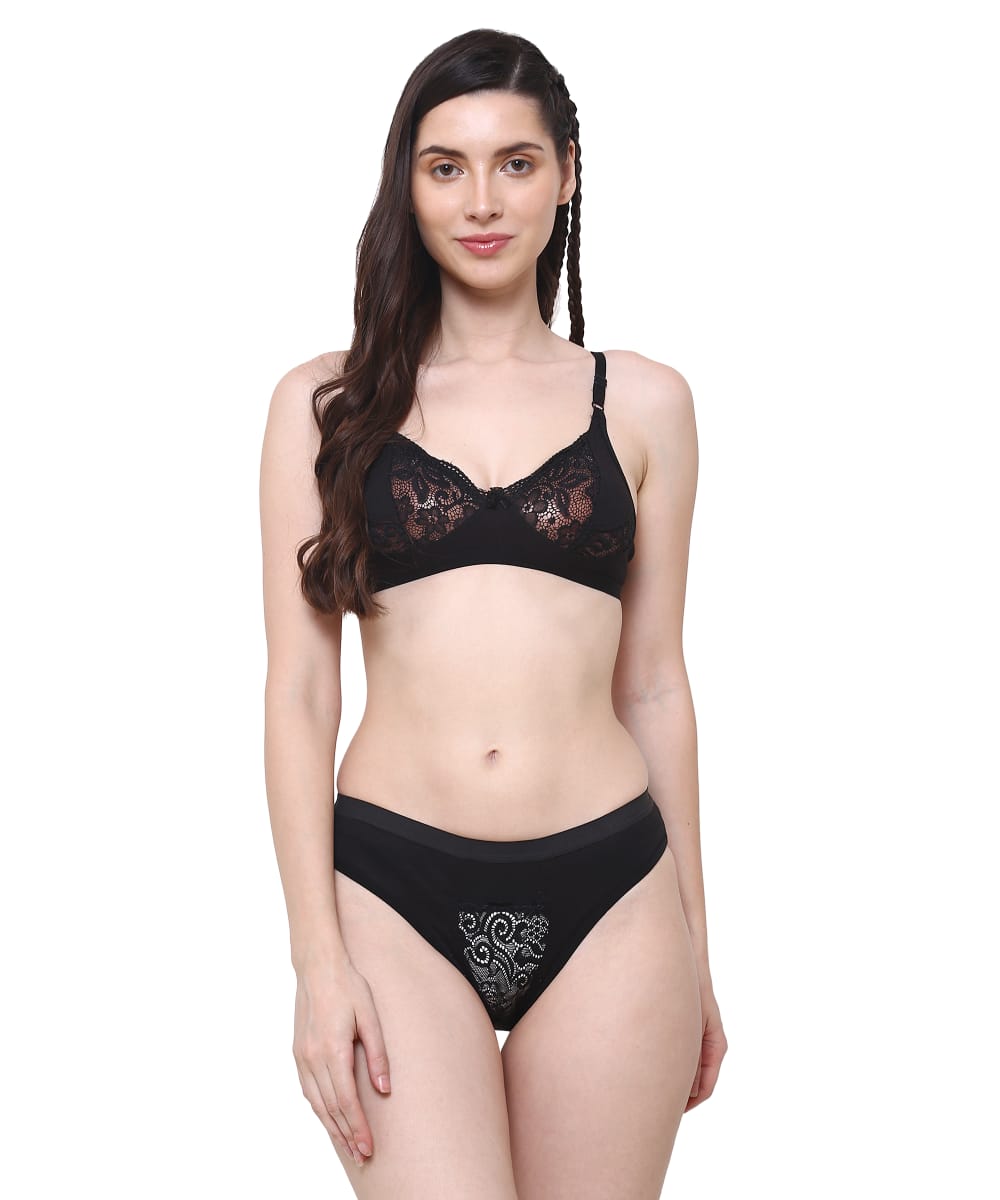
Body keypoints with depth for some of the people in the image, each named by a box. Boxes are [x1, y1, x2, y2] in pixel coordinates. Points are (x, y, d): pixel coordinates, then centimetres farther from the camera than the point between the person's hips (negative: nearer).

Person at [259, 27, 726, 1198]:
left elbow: (652, 684, 10)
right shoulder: (324, 402, 4)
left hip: (607, 893, 2)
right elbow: (298, 687, 1)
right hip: (393, 890, -1)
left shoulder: (642, 401, 7)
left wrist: (694, 947, 12)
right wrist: (318, 957, -5)